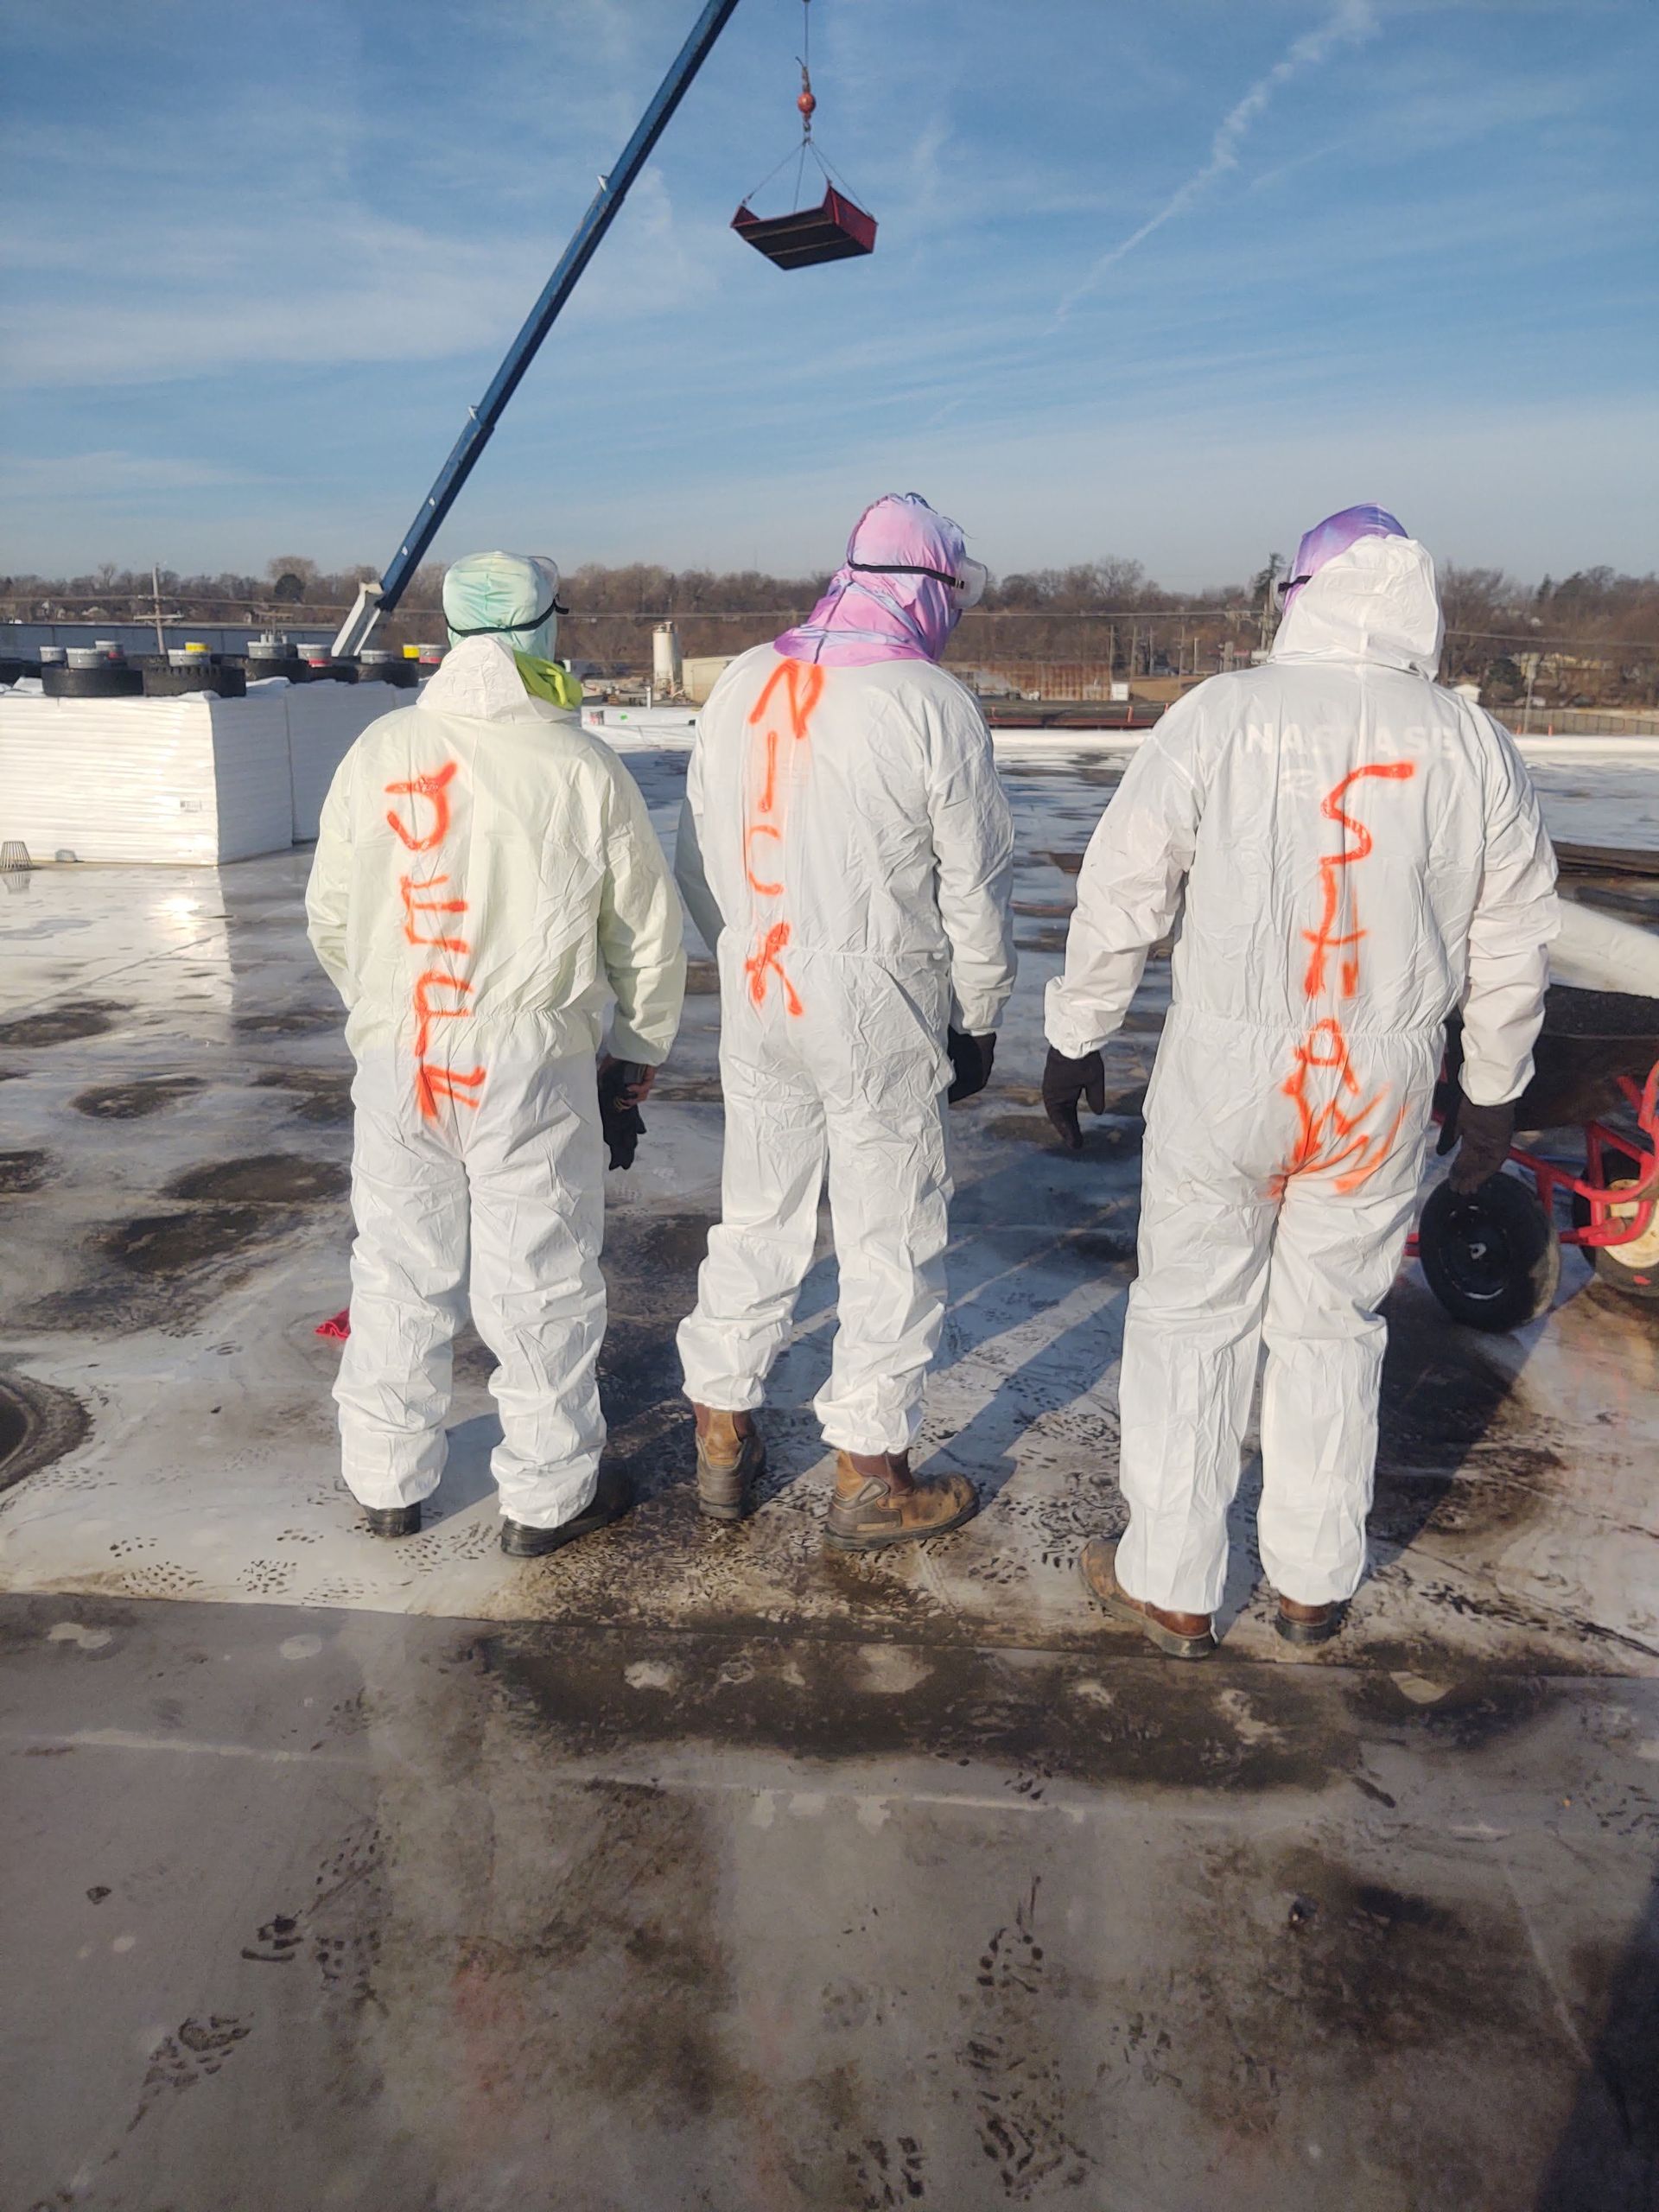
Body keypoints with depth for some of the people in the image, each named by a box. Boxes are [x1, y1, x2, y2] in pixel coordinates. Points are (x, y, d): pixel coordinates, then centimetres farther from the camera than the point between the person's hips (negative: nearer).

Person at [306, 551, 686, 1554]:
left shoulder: (380, 750, 0)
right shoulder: (585, 769, -6)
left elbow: (331, 917, 8)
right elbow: (650, 938, -1)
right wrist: (633, 1070, 12)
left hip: (396, 1059, 3)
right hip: (530, 1064, -3)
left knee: (400, 1271, 15)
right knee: (541, 1279, 8)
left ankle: (388, 1482, 30)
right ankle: (548, 1495, 22)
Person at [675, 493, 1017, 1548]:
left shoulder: (744, 682, 4)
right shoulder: (935, 704, -11)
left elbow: (699, 855, 10)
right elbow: (975, 886, -8)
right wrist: (979, 1018, 5)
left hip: (755, 997, 6)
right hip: (880, 1007, -5)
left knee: (757, 1219, 18)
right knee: (892, 1242, 7)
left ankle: (724, 1441, 29)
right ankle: (872, 1479, 19)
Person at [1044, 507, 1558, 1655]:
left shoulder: (1222, 715, -8)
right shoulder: (1478, 746, 1)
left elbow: (1121, 891, -6)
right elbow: (1514, 946, 7)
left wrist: (1078, 1036, 5)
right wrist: (1496, 1091, 19)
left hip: (1228, 1073, -3)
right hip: (1385, 1087, 3)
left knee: (1194, 1320, 10)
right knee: (1335, 1324, 16)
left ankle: (1174, 1589, 21)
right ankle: (1316, 1584, 30)